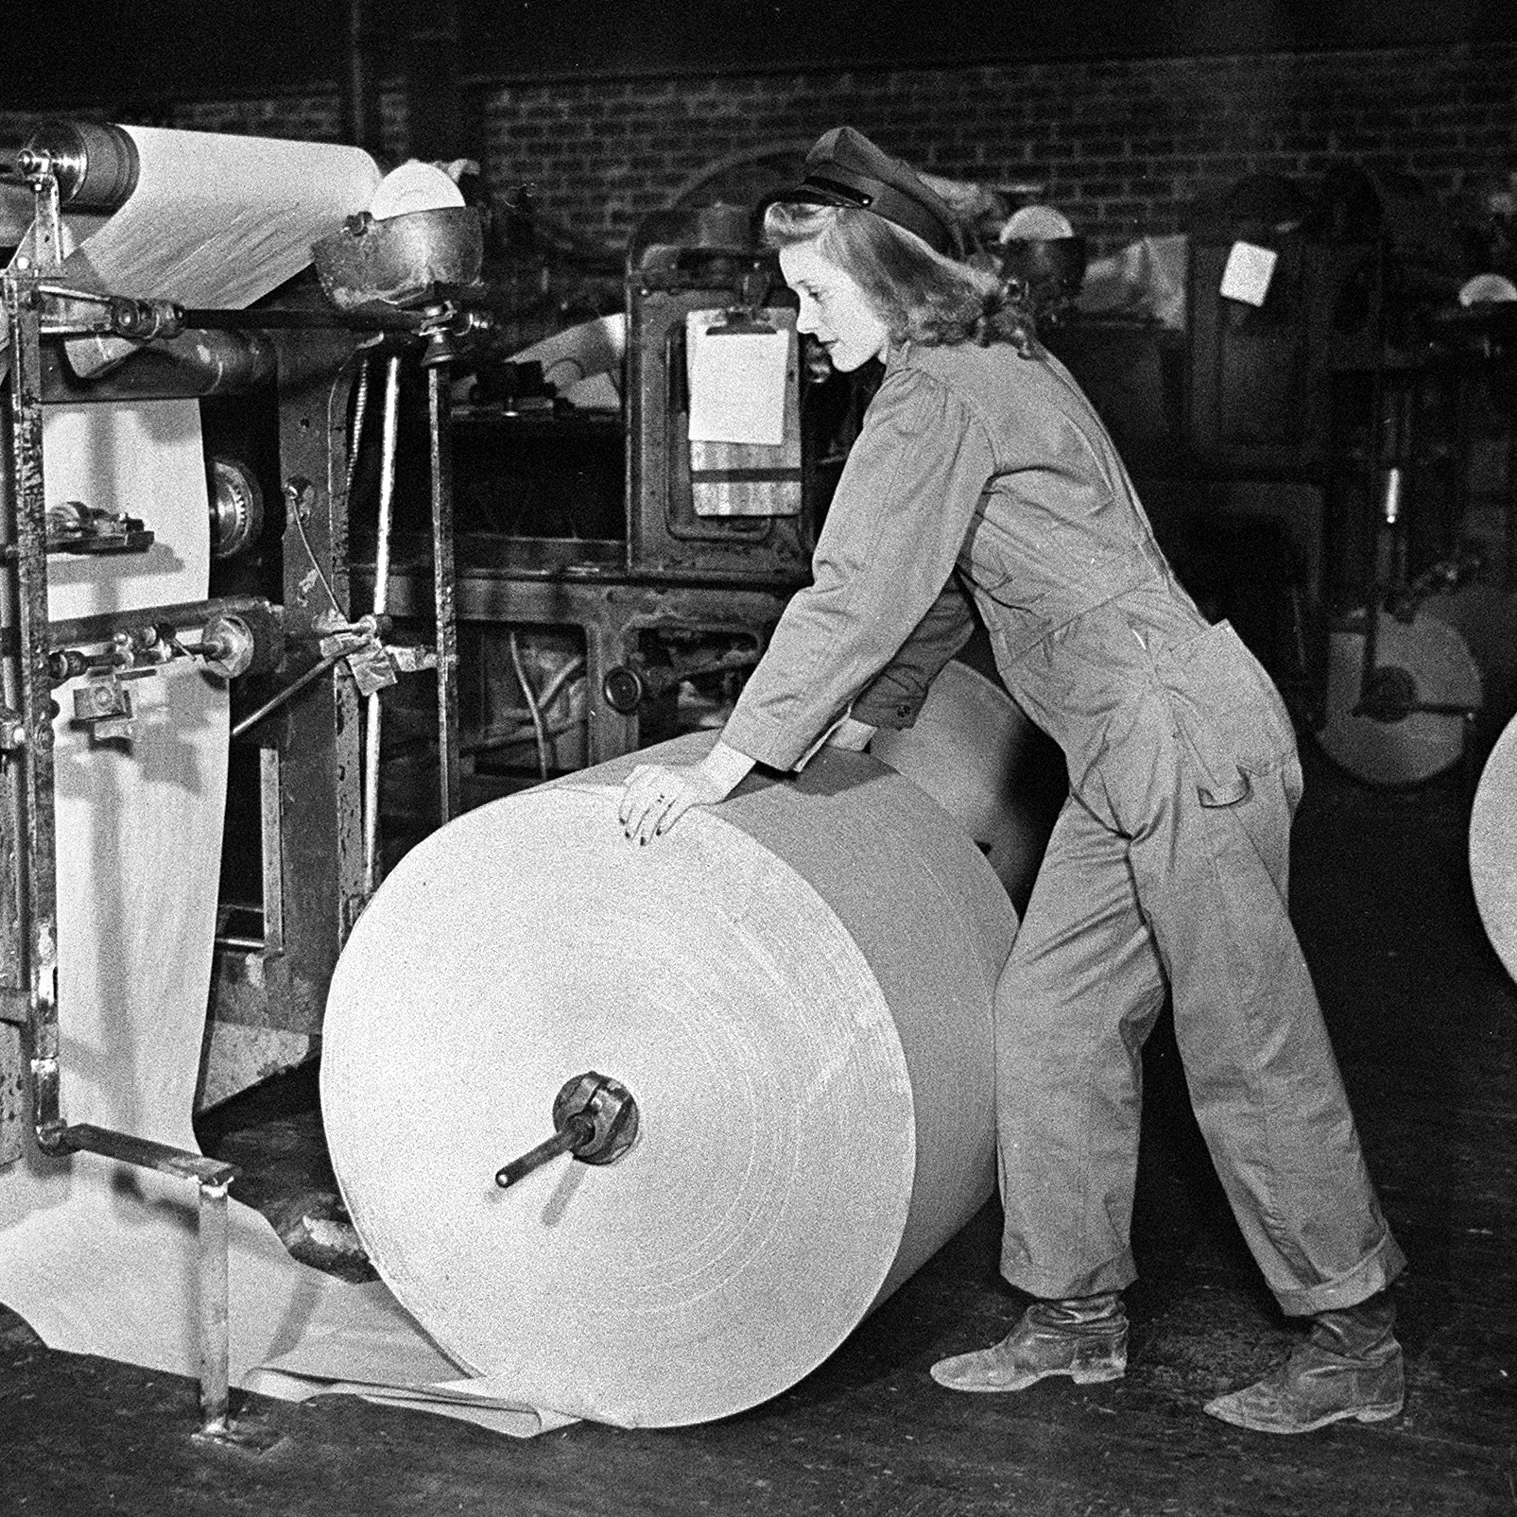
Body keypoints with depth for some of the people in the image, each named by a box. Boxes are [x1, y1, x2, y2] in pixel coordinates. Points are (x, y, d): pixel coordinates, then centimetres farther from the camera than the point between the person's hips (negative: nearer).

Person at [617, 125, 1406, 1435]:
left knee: (1251, 1055, -1)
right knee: (1052, 1023, 11)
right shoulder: (995, 367, 16)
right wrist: (864, 727, 29)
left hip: (1188, 744, -10)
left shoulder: (933, 403, -14)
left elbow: (851, 598, -18)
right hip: (1129, 760, 10)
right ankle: (1077, 1316, 20)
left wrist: (728, 764, -14)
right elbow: (935, 590, 24)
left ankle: (1358, 1347, 12)